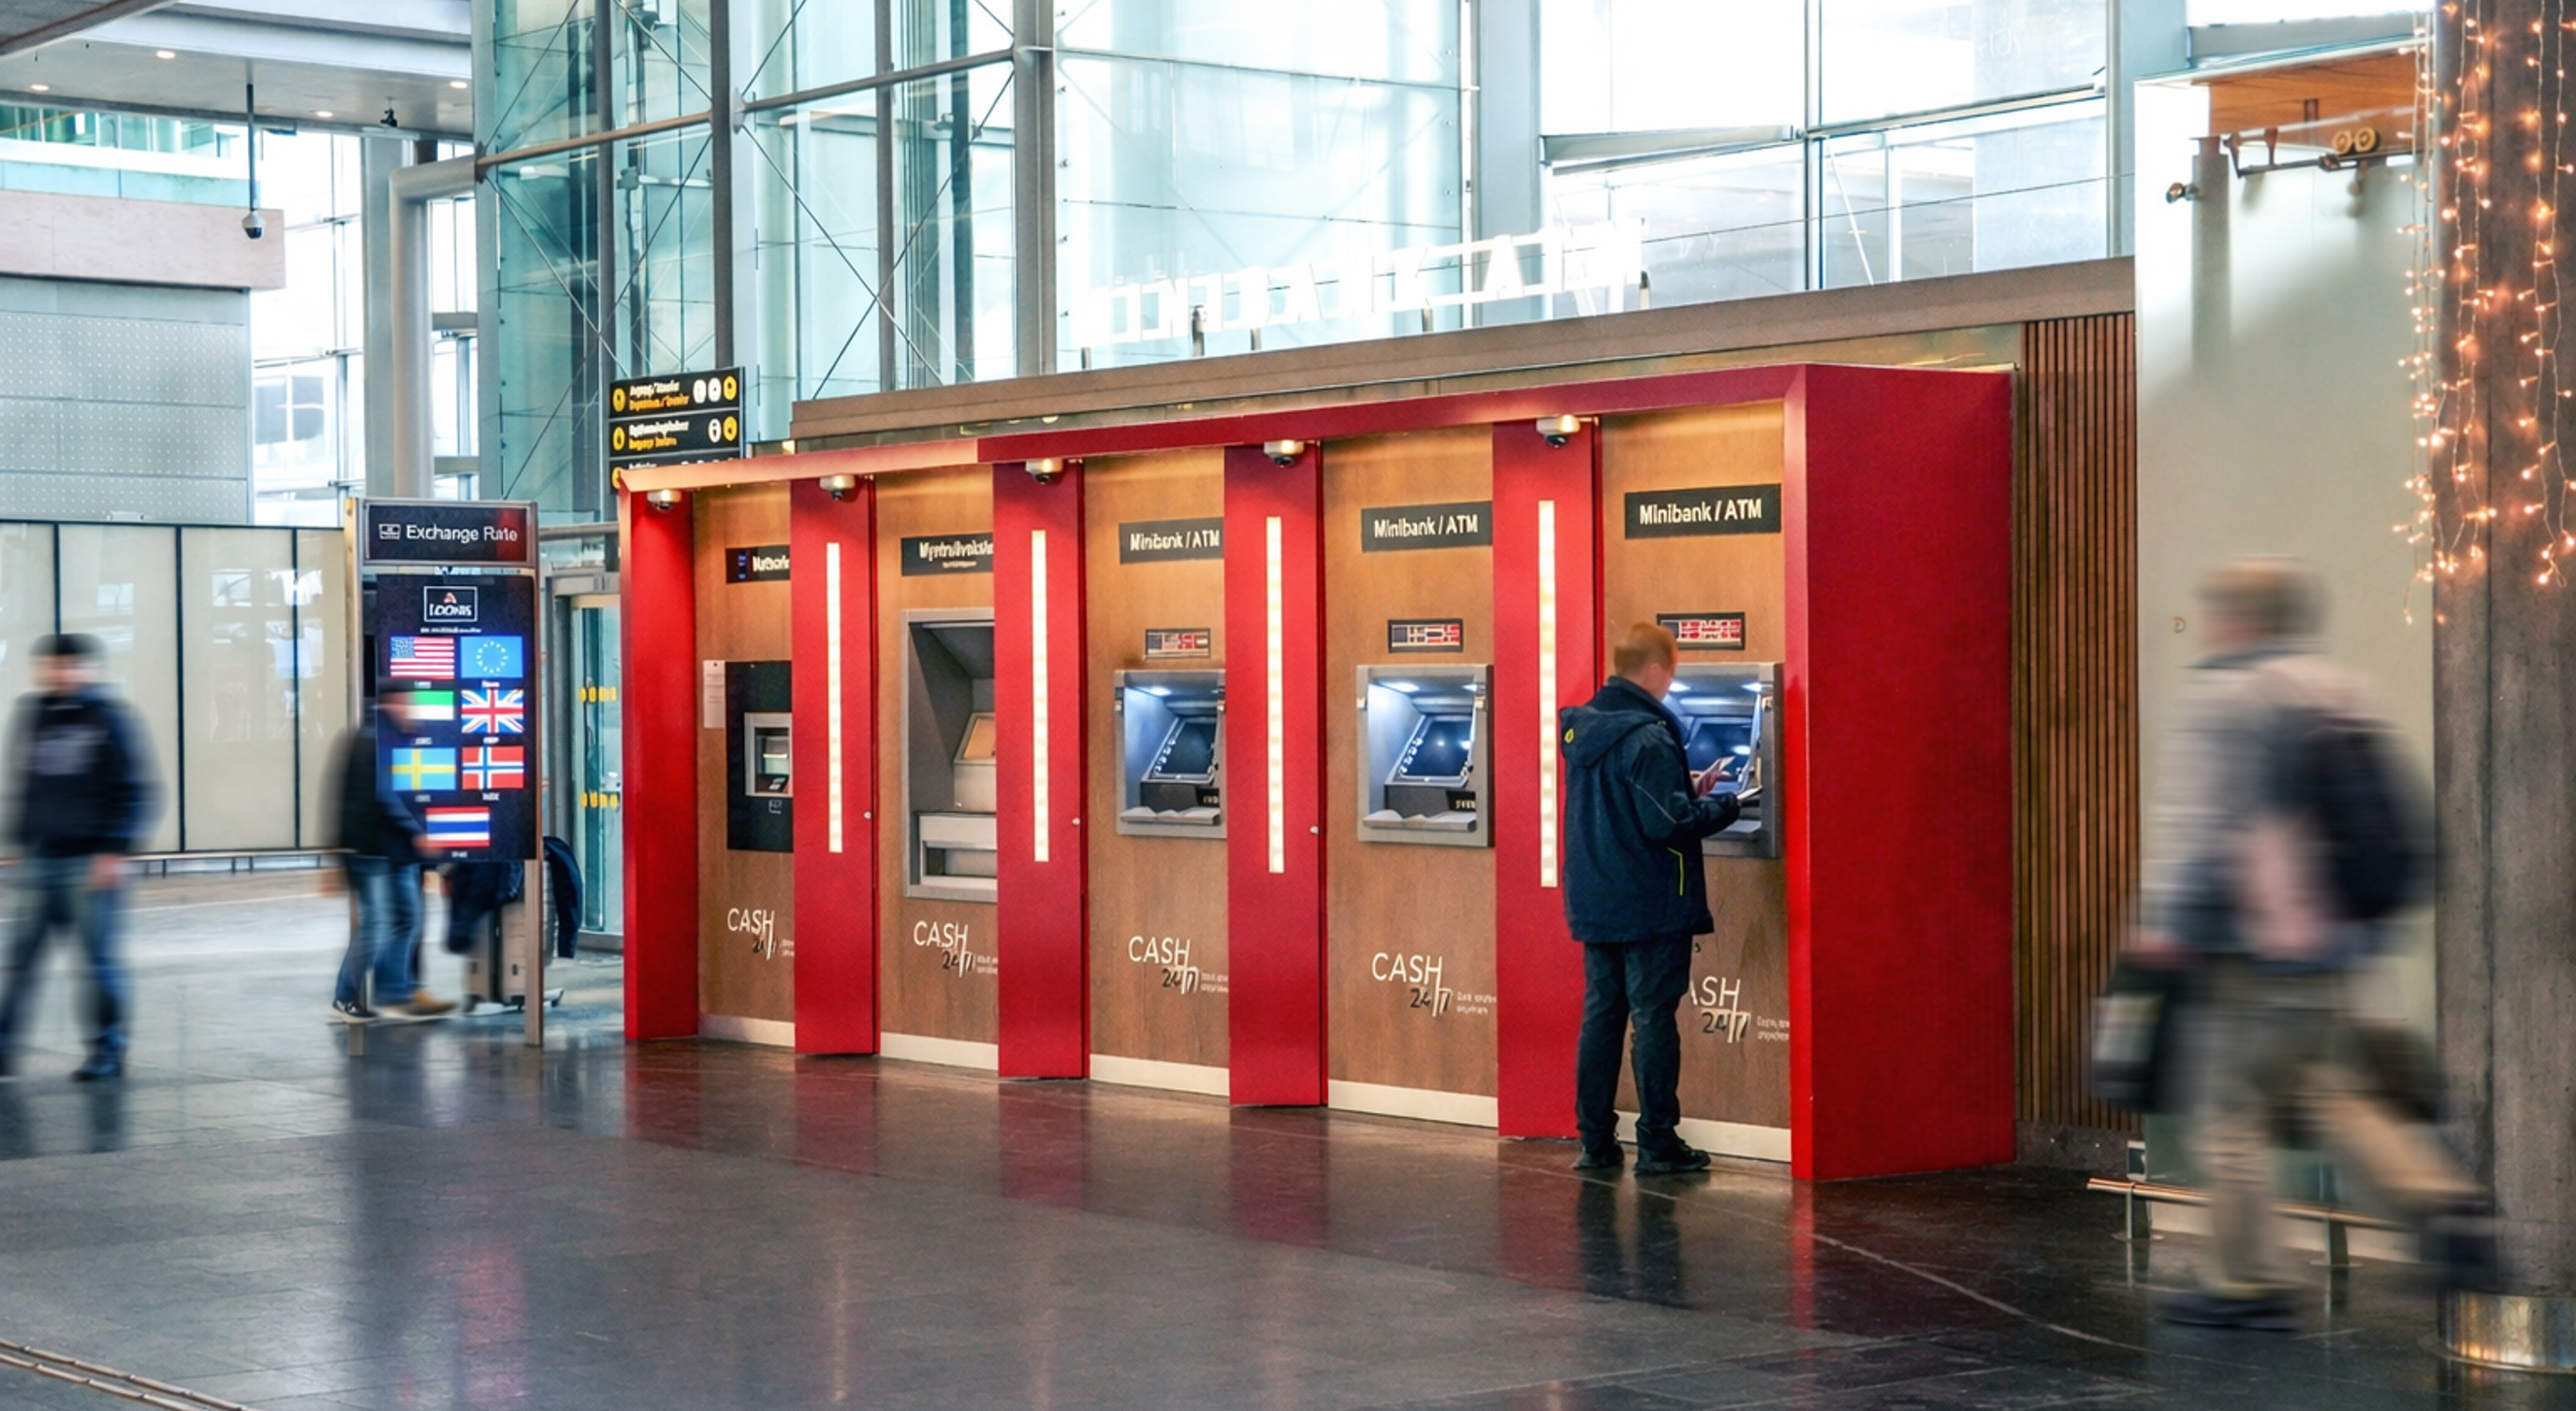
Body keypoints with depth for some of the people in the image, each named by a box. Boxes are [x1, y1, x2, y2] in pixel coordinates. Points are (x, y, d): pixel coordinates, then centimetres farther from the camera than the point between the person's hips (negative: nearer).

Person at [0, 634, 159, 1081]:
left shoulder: (109, 718, -6)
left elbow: (135, 791, -8)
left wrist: (115, 851, -13)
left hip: (91, 861, -5)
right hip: (38, 858, 5)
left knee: (100, 957, 1)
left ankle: (108, 1050, 10)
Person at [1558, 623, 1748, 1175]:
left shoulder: (1579, 729, 8)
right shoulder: (1648, 739, -19)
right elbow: (1669, 824, -21)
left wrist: (1690, 795, 14)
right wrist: (1724, 806, -6)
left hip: (1594, 903, 7)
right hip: (1650, 906, -7)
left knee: (1600, 1015, 12)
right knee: (1653, 1017, 0)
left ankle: (1595, 1141, 15)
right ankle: (1657, 1144, 4)